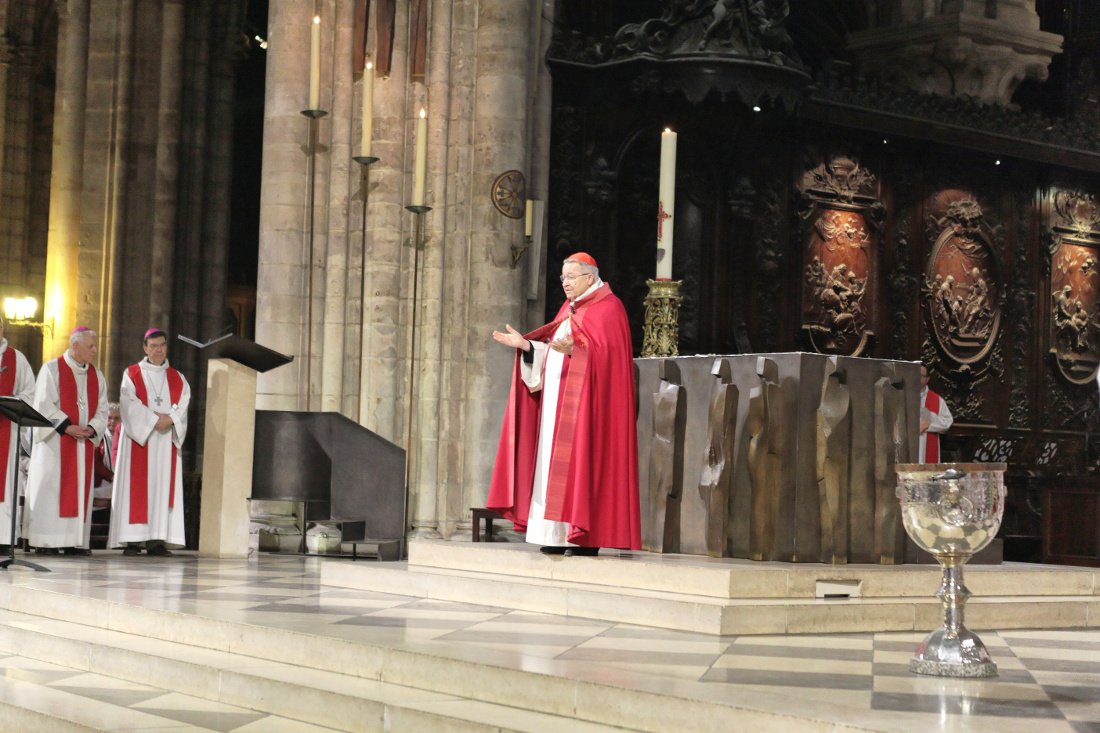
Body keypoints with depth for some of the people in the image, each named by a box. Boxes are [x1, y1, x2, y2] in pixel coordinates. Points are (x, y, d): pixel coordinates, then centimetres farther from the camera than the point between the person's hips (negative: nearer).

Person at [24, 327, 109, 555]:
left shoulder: (96, 375, 13)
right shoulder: (52, 369, -2)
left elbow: (102, 409, 9)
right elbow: (43, 404, -10)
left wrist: (92, 428, -10)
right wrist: (66, 426, -19)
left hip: (84, 442, 5)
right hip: (55, 440, -5)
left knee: (80, 489, 2)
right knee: (50, 487, -7)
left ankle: (75, 541, 3)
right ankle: (45, 541, -6)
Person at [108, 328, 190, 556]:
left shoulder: (176, 378, 15)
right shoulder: (132, 374, 6)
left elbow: (183, 403, 1)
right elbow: (129, 403, -7)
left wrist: (170, 419, -18)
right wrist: (154, 419, -17)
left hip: (166, 440, 3)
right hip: (139, 437, -3)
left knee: (163, 486, -3)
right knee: (136, 487, -7)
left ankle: (156, 540, -4)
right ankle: (132, 540, -9)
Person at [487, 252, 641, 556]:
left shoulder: (608, 308, -7)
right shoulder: (569, 309, 20)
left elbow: (602, 351, -19)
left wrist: (573, 348, -35)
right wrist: (525, 345, 7)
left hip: (586, 403, -9)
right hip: (557, 402, 9)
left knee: (579, 461, -11)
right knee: (555, 464, 4)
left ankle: (585, 537, -10)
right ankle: (560, 535, 5)